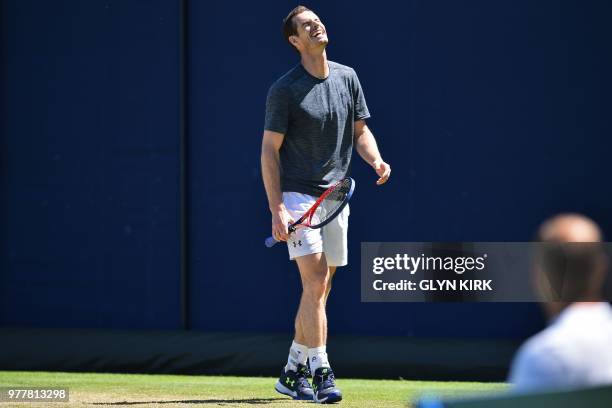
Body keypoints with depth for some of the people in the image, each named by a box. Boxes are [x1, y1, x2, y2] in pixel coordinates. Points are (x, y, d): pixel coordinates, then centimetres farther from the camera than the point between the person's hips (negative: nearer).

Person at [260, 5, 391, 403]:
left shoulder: (347, 78, 7)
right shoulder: (285, 89, -9)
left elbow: (360, 130, 15)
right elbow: (270, 150, -8)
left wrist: (376, 160, -7)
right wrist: (277, 209, -16)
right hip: (297, 195, -6)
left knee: (319, 290, 9)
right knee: (315, 281, -17)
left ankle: (293, 372, 21)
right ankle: (322, 372, -16)